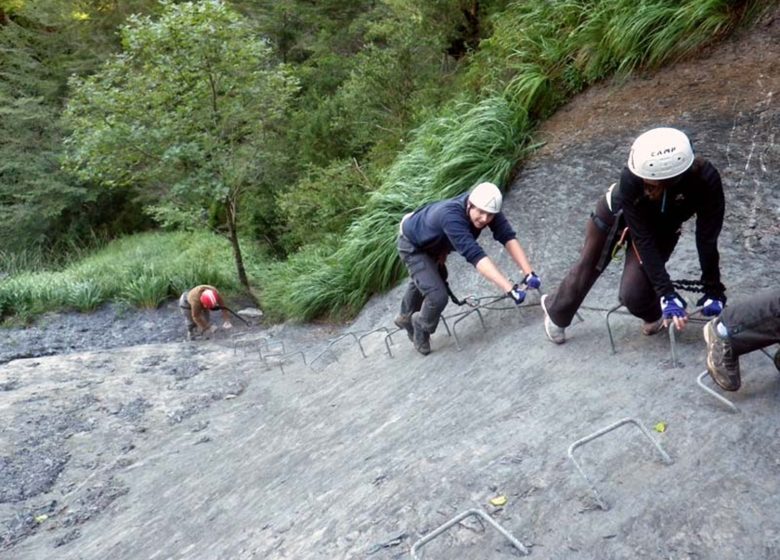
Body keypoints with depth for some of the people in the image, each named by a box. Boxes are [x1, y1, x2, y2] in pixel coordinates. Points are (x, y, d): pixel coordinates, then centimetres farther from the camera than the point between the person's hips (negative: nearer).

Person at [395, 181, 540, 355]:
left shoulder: (487, 207, -27)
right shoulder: (451, 216, -47)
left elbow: (508, 237, -32)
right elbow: (475, 255, -55)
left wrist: (528, 273, -45)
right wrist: (510, 289, -61)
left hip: (433, 242, 8)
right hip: (412, 244, -7)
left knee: (422, 280, 30)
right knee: (437, 296, -18)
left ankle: (406, 318, 59)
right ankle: (421, 329, 15)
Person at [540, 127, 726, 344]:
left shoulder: (705, 178, -38)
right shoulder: (632, 177, -40)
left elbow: (707, 238, -27)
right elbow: (643, 239, -34)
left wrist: (713, 290, -25)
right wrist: (666, 292, -36)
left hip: (662, 228, 1)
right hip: (617, 213, 0)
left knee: (633, 295, -12)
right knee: (587, 267, 15)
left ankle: (654, 315, 25)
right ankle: (556, 311, 43)